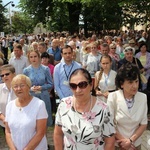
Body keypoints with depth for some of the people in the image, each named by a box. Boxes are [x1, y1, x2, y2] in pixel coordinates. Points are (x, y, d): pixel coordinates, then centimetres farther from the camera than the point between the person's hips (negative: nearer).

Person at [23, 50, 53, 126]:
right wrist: (31, 88, -14)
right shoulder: (26, 70, 0)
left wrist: (41, 87, -13)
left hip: (44, 96, 0)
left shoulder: (45, 69, -1)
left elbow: (50, 84, 3)